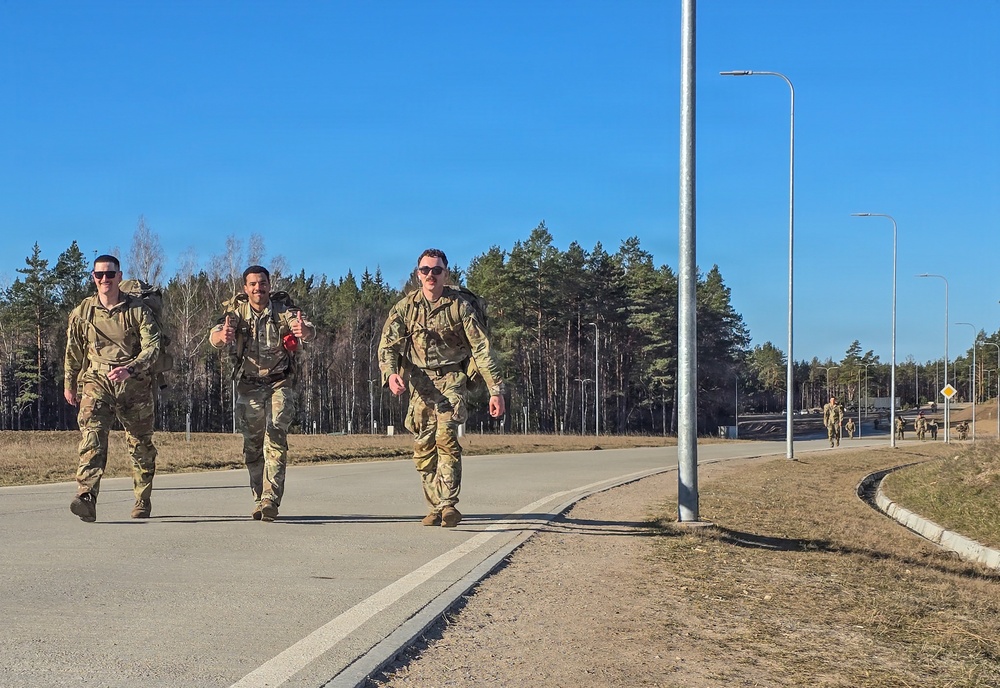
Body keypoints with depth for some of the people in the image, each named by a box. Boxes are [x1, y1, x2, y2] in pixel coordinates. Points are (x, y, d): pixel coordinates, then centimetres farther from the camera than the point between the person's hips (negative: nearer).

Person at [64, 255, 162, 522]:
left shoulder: (138, 309, -1)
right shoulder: (82, 312, 7)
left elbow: (152, 346, -9)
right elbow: (73, 350, 19)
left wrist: (129, 369, -24)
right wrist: (69, 384, 24)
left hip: (134, 383, 0)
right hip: (96, 382, 0)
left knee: (140, 444, 8)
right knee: (92, 436, -21)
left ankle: (143, 503, 24)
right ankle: (87, 498, -34)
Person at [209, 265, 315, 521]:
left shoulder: (283, 308, -9)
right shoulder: (237, 311, -5)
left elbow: (309, 330, -26)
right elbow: (214, 337, -22)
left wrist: (305, 330, -51)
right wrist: (222, 336, -47)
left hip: (280, 383, -2)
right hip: (248, 385, 2)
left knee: (275, 437, -18)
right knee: (252, 445, 4)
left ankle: (271, 500, -22)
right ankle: (259, 499, 18)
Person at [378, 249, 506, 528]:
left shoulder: (460, 305, -6)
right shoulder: (405, 307, 2)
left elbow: (482, 348, -6)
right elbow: (388, 345, -2)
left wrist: (496, 390, -12)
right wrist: (391, 373, -24)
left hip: (451, 379, -3)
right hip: (420, 382, 4)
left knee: (446, 436, -22)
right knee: (423, 446, 1)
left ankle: (449, 504, -23)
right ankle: (435, 508, 10)